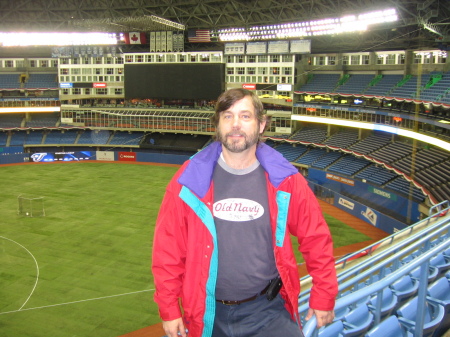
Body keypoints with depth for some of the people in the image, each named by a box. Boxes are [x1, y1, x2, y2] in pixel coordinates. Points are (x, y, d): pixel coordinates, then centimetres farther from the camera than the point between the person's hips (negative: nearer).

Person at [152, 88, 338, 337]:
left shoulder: (285, 180, -8)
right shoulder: (189, 181, -10)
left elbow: (316, 238, 1)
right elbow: (167, 247, -5)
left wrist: (323, 297, 5)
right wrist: (169, 309, -2)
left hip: (268, 310, 0)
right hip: (208, 313, 1)